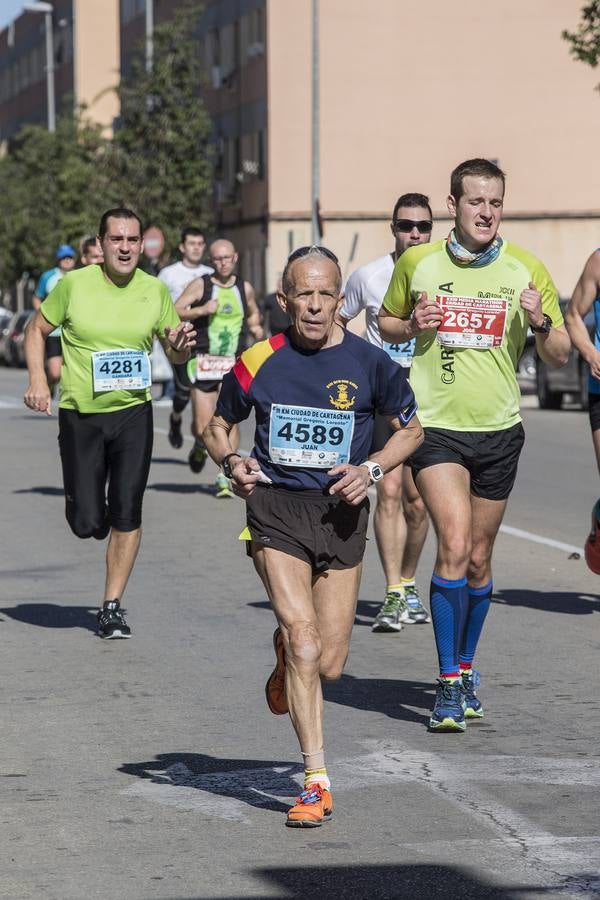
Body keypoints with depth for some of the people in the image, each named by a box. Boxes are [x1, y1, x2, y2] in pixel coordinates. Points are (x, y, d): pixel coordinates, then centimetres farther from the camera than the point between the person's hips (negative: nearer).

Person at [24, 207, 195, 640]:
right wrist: (37, 379, -8)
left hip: (133, 413, 1)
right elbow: (37, 330, 6)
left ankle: (113, 606, 8)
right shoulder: (75, 284, -6)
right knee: (87, 523, -3)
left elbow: (177, 354, 10)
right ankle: (90, 505, 35)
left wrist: (180, 345, -14)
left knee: (127, 513, -5)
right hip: (80, 414, -1)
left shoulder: (155, 290, 0)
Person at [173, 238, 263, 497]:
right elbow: (175, 311, -10)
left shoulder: (245, 288, 8)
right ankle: (200, 448, 36)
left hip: (234, 363, 2)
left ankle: (225, 477, -9)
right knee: (202, 427, 0)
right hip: (204, 363, -1)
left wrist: (255, 327, 9)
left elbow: (253, 313, 27)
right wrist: (201, 310, -23)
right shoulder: (200, 285, -2)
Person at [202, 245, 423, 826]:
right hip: (275, 506, -1)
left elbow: (410, 430, 10)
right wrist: (231, 462, -7)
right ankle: (316, 783, -9)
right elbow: (217, 425, 14)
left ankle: (286, 659, 44)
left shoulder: (369, 363, -2)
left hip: (340, 513, 1)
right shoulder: (258, 362, -1)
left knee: (329, 665, 5)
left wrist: (370, 469, -6)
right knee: (305, 642, -16)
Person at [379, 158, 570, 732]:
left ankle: (466, 670, 32)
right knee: (454, 546, -18)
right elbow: (386, 321, 16)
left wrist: (540, 322, -18)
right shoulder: (417, 264, 0)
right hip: (436, 427, -2)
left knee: (479, 560, 11)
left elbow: (559, 357, 3)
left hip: (498, 431, 2)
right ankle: (448, 685, -10)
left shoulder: (525, 270, -1)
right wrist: (411, 327, -6)